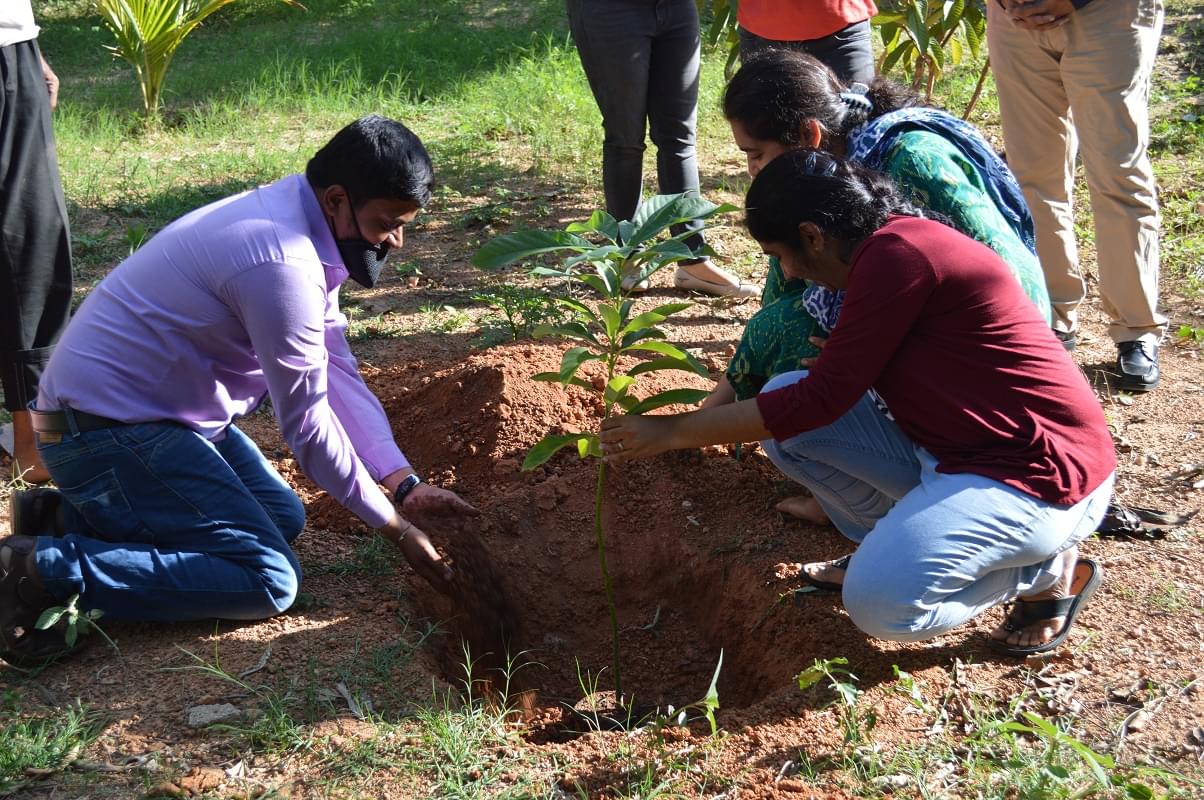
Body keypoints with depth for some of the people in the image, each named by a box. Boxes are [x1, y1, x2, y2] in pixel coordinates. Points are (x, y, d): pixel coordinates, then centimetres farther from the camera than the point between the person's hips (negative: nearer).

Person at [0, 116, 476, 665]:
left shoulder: (299, 222, 5)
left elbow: (338, 373, 6)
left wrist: (404, 484, 0)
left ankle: (71, 515, 15)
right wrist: (395, 528, -8)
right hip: (104, 429, -10)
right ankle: (45, 569, -14)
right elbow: (306, 423, -19)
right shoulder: (283, 263, -26)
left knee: (283, 519, 18)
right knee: (269, 579, -13)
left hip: (159, 409, 10)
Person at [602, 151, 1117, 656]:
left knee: (880, 604, -28)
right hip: (952, 454, 9)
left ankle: (1048, 569, -1)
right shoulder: (894, 244, 10)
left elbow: (822, 398, -18)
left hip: (1042, 474, -9)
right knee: (783, 404, 0)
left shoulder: (896, 254, -21)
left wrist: (673, 432, -11)